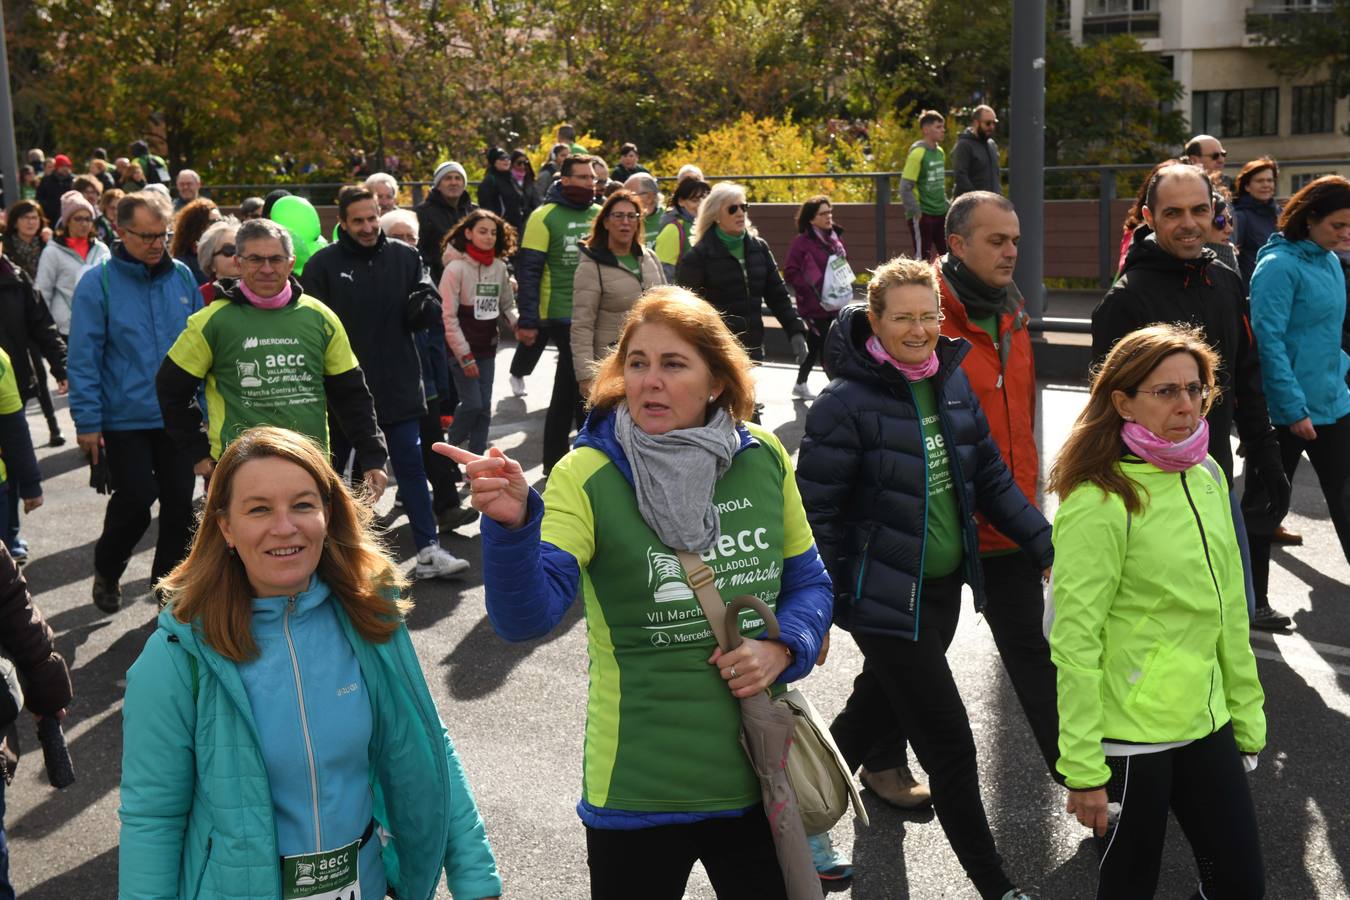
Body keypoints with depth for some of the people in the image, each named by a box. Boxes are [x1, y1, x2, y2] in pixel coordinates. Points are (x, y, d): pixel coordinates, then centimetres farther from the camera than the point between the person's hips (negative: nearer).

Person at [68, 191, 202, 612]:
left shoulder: (182, 277, 2)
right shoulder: (98, 283, -9)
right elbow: (84, 357, -9)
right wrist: (88, 422, -11)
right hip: (124, 419, -4)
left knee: (180, 502, 7)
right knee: (135, 499, -4)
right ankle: (106, 570, 24)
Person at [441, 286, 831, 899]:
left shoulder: (763, 457, -4)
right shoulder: (588, 475, -14)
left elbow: (807, 581, 9)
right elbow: (527, 615, -27)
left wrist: (784, 648, -11)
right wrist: (512, 524, -44)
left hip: (760, 774, 3)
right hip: (640, 790, -3)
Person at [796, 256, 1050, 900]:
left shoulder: (951, 380, 4)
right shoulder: (846, 404, -17)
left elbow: (989, 474, 11)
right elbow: (815, 513, -13)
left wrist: (1045, 545, 4)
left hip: (943, 586, 7)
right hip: (884, 598, -7)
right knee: (949, 742, -3)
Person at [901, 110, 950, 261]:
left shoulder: (940, 152, 10)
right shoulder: (917, 153, -13)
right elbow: (905, 188, -16)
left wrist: (945, 205, 15)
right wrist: (916, 213, -16)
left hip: (941, 214, 8)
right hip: (923, 216, -8)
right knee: (923, 258, -2)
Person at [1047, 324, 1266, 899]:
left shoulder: (1207, 476, 4)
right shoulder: (1100, 502, -18)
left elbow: (1228, 609, 13)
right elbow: (1075, 642, -18)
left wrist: (1247, 714, 14)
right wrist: (1084, 770, -17)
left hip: (1207, 724, 7)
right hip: (1130, 740, -7)